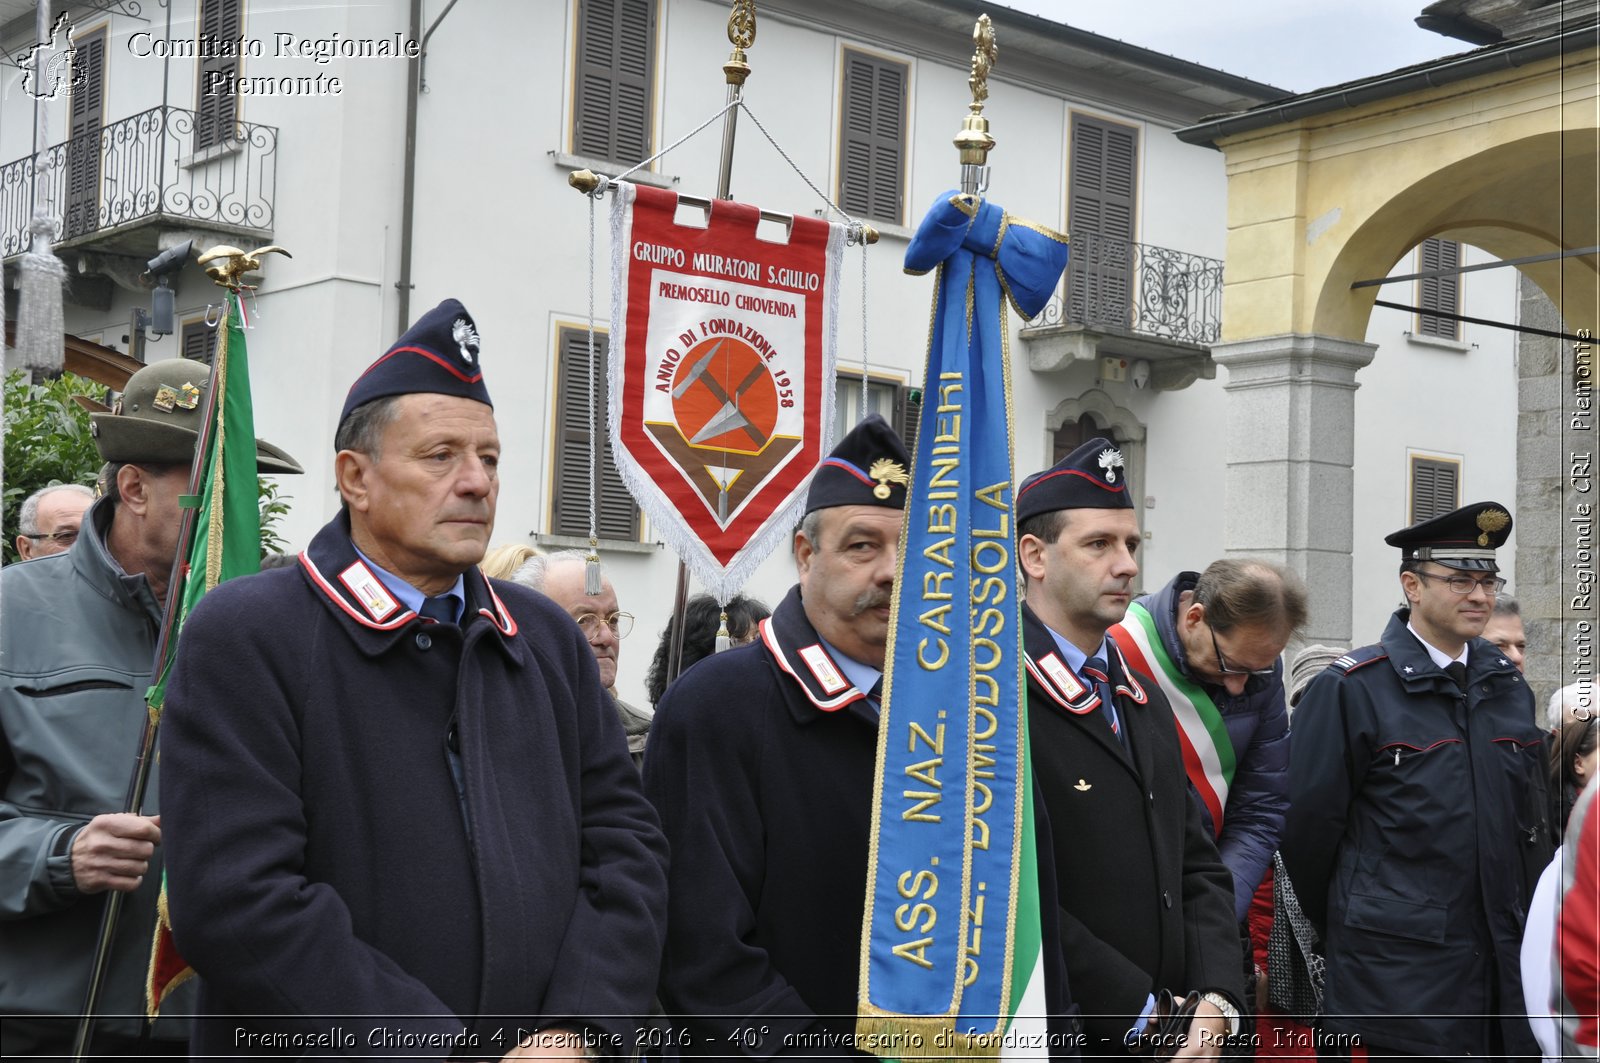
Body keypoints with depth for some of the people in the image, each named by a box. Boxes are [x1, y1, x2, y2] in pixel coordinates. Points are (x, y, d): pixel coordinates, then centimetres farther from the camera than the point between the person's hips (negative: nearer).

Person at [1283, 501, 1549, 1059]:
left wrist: (1525, 920, 16)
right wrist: (1342, 929, 3)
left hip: (1506, 964, 6)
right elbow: (1309, 825, -5)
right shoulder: (1350, 689, -7)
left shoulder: (1508, 685, 12)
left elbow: (1531, 821, 18)